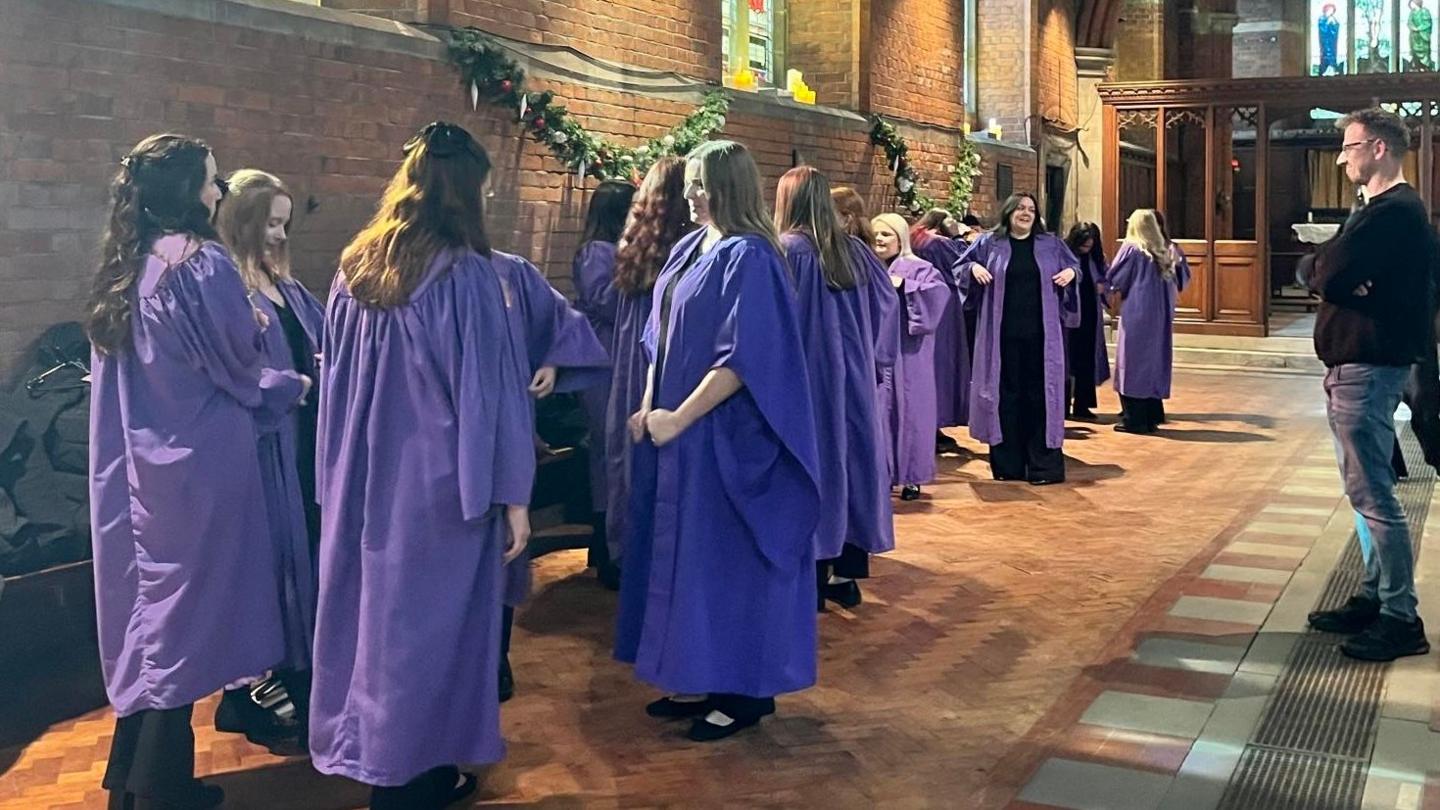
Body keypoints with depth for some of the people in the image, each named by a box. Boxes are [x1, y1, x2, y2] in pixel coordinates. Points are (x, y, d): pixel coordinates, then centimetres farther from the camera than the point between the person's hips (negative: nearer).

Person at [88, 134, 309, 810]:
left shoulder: (123, 267, 8)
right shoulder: (202, 261, -15)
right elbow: (239, 361, -9)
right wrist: (291, 384, 10)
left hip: (141, 464, 8)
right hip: (199, 464, -7)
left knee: (149, 604, 15)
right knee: (185, 609, 3)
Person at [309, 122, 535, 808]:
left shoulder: (354, 267, 4)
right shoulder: (466, 272, -16)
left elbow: (336, 377, 11)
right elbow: (489, 390, -15)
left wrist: (346, 476, 19)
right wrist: (511, 494, -10)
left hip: (366, 479, 6)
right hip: (440, 481, -6)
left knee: (374, 607, 17)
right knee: (428, 617, 7)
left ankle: (365, 749, 31)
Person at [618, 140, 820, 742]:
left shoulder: (748, 258, -15)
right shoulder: (688, 249, 11)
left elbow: (742, 358, -21)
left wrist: (678, 418, -17)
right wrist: (649, 407, 6)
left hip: (723, 436, -9)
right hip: (676, 428, 9)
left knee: (726, 556, 0)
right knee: (684, 554, 13)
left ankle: (745, 690, 13)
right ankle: (699, 678, 25)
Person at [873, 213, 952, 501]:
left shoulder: (919, 268, -2)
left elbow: (941, 291, -18)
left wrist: (904, 285, -21)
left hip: (907, 353, -4)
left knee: (908, 407, 1)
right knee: (880, 408, 4)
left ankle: (911, 476, 9)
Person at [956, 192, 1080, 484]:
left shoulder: (1051, 244, 9)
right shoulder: (990, 243, 5)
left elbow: (1075, 265, 17)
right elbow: (959, 267, 11)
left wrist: (1071, 272, -5)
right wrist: (973, 268, -10)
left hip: (1041, 333, 0)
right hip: (1003, 333, 0)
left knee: (1040, 394, 0)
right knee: (1007, 393, 4)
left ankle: (1044, 466, 5)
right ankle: (1008, 464, 13)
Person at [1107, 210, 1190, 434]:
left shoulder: (1131, 249, -9)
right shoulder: (1166, 251, 7)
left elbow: (1115, 279, -6)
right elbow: (1182, 278, 14)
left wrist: (1118, 290, 14)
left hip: (1137, 313, -6)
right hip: (1161, 314, 6)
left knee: (1134, 362, -1)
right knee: (1155, 360, 11)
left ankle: (1134, 419, -2)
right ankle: (1152, 416, 14)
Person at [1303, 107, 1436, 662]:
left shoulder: (1394, 212, -16)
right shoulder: (1384, 210, 19)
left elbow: (1326, 274, -24)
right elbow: (1318, 273, 11)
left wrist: (1334, 273, -3)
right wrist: (1344, 279, -8)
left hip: (1367, 370, -11)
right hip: (1354, 366, 11)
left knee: (1372, 495, -8)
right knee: (1368, 492, 15)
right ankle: (1375, 598, 23)